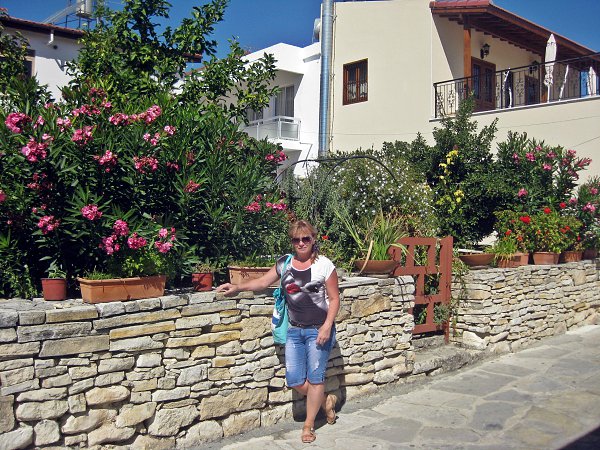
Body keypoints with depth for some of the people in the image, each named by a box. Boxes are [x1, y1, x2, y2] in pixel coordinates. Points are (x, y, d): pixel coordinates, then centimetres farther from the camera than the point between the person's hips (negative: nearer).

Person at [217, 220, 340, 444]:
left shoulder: (324, 265, -8)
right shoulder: (284, 263, 4)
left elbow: (334, 299, -6)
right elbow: (263, 282, 12)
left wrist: (327, 326, -16)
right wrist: (237, 287, 3)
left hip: (318, 330, -4)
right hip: (295, 330, 4)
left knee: (315, 378, 1)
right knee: (294, 380, 2)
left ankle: (309, 425, 20)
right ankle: (326, 400, 29)